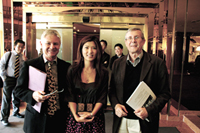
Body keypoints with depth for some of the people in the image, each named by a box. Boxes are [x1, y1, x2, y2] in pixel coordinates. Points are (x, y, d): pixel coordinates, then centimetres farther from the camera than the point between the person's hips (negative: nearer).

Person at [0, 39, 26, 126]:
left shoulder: (22, 57, 3)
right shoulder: (7, 55, -6)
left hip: (18, 79, 4)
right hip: (9, 79, -4)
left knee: (17, 97, 16)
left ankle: (16, 112, 36)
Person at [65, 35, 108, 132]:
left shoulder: (103, 73, -1)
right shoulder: (72, 71, -2)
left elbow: (102, 98, -3)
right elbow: (70, 96, -4)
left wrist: (92, 114, -14)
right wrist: (76, 116, -13)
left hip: (96, 116, 0)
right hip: (75, 116, 0)